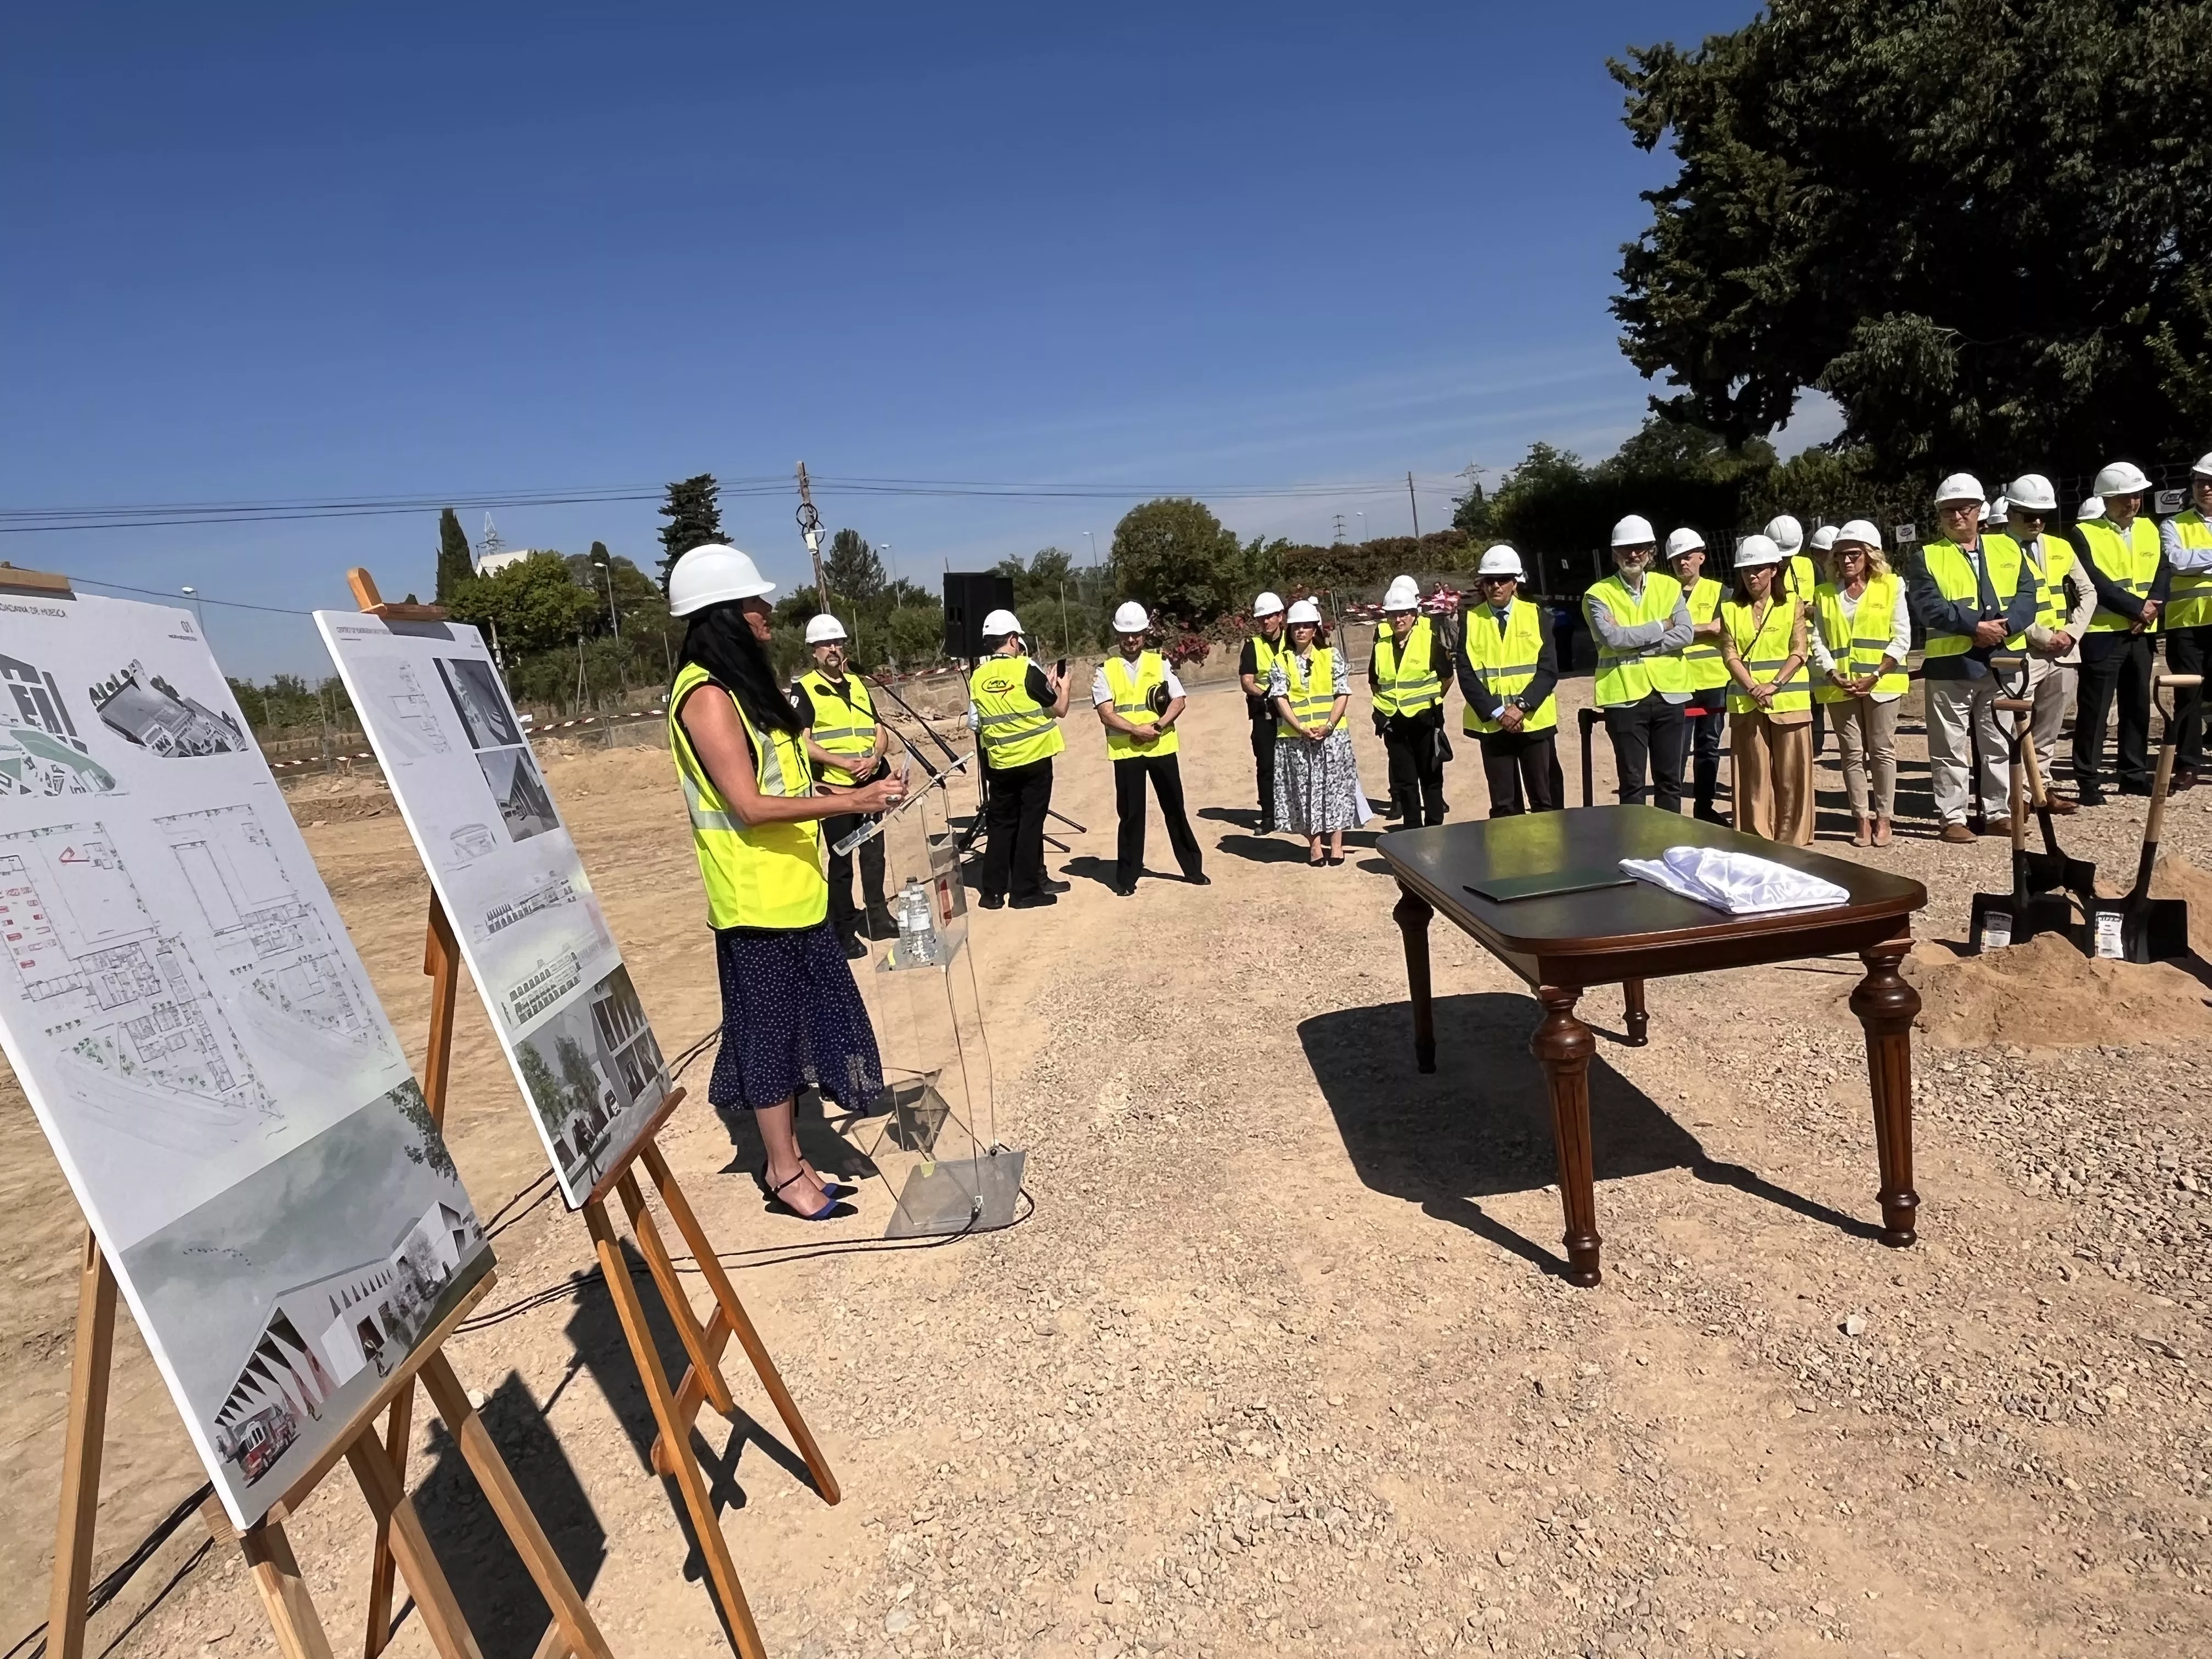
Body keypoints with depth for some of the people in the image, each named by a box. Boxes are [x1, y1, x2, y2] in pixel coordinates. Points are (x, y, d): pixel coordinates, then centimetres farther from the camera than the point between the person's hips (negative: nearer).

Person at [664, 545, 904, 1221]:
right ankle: (785, 1170, 12)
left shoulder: (741, 685, 13)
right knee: (771, 1026, 1)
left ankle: (783, 1150, 27)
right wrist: (851, 801, -25)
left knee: (798, 1019, 15)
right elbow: (748, 805, -22)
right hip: (756, 894, -9)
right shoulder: (707, 696, -17)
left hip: (789, 884, 9)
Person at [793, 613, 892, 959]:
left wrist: (874, 759, -7)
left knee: (874, 853, 11)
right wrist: (845, 763, -19)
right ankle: (844, 930, 8)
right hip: (833, 787, -5)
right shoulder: (803, 689, -4)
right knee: (841, 861, 1)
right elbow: (802, 743, -12)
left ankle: (879, 918, 23)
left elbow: (880, 730, 13)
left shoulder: (858, 684, 14)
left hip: (869, 785, 5)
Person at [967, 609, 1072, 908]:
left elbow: (975, 723, 6)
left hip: (1000, 763, 4)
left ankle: (992, 891, 13)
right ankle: (1025, 891, 5)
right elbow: (1059, 709, -3)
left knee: (1001, 824, 12)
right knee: (1030, 823, 3)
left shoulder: (978, 677, 1)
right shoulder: (1026, 670, -12)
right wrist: (1062, 687, 16)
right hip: (1035, 759, -4)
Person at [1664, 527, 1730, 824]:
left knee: (1709, 747, 10)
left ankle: (1705, 806, 19)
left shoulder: (1718, 591, 8)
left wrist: (1686, 630, -13)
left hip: (1714, 681, 3)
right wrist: (1706, 627, -14)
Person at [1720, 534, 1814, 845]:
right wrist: (1753, 688, -14)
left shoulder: (1792, 606, 4)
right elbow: (1730, 655, 1)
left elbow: (1799, 652, -3)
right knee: (1754, 774, 2)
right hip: (1746, 702, 1)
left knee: (1791, 773, 2)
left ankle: (1793, 840, 10)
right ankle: (1757, 841, 7)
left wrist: (1774, 685, -17)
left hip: (1789, 700, -1)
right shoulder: (1730, 608, 8)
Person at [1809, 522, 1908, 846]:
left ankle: (1883, 817, 9)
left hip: (1880, 683, -2)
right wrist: (1834, 676, -10)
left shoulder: (1891, 587, 3)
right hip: (1839, 686, 2)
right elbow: (1817, 640, 4)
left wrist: (1875, 676, -12)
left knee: (1882, 750, 2)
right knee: (1852, 753, 4)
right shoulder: (1823, 593, 9)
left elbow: (1902, 638, -2)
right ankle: (1862, 818, 9)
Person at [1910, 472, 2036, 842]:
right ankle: (1952, 818, 7)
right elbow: (1929, 607, -12)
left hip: (2002, 665, 4)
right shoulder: (1928, 556, 1)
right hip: (1950, 666, -4)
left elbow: (2026, 596, 3)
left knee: (2000, 744, 10)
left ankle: (1997, 813, 20)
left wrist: (2003, 626, -15)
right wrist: (1977, 626, -20)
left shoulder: (2006, 548, 12)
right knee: (1951, 747, 1)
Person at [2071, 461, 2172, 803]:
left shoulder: (2148, 529, 13)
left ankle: (2135, 774, 20)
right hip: (2102, 634, -6)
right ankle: (2088, 781, -1)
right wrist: (2138, 607, -16)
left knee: (2138, 706, 11)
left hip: (2141, 633, 6)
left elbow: (2164, 571, 7)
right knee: (2094, 709, -5)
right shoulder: (2086, 533, -6)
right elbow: (2095, 583, -14)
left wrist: (2153, 609, -9)